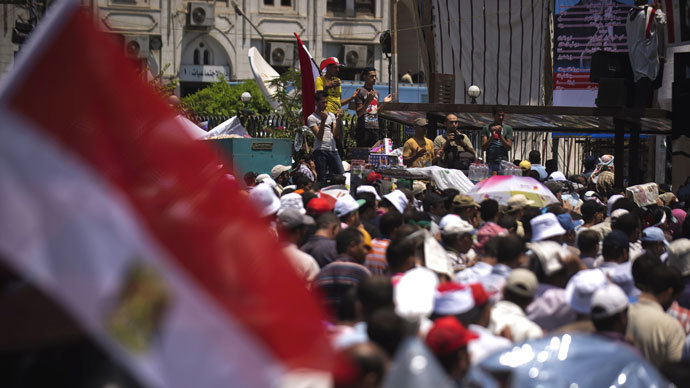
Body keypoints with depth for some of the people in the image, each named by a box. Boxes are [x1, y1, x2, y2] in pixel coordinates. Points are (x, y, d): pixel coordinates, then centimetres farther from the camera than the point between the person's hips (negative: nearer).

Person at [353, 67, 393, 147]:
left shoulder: (376, 93, 18)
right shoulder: (360, 92, -6)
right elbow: (359, 113, -11)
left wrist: (383, 102, 12)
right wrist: (368, 101, -21)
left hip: (375, 128, 7)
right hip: (364, 128, -7)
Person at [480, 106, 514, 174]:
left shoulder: (508, 128, 9)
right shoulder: (486, 128, 10)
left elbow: (509, 147, 1)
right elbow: (483, 148, 2)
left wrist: (500, 135, -9)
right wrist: (492, 135, -11)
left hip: (503, 161, -1)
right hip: (490, 162, 1)